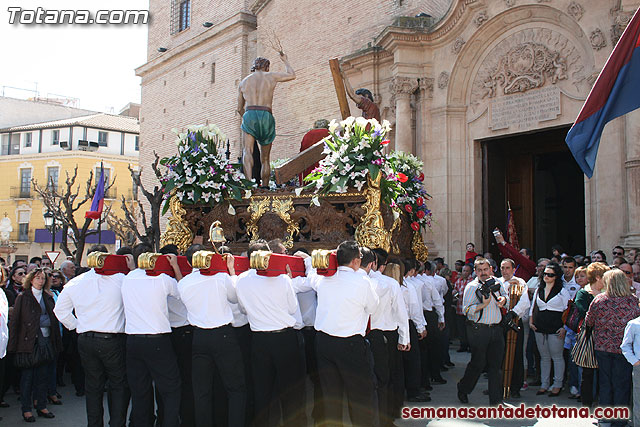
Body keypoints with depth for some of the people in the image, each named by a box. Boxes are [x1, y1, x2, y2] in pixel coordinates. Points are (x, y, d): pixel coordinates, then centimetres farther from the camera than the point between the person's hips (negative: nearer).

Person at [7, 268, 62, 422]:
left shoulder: (48, 298, 13)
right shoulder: (22, 298, 1)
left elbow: (54, 319, 13)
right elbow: (15, 321, -2)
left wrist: (57, 343, 7)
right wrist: (13, 344, -9)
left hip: (46, 340, 4)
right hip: (29, 341, -4)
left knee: (43, 375, 8)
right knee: (27, 376, 1)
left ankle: (41, 406, 18)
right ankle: (26, 409, 11)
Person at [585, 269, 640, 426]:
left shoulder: (598, 300, -9)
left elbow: (588, 322, 0)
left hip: (602, 347, 2)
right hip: (623, 348, -1)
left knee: (604, 383, 14)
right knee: (622, 384, 9)